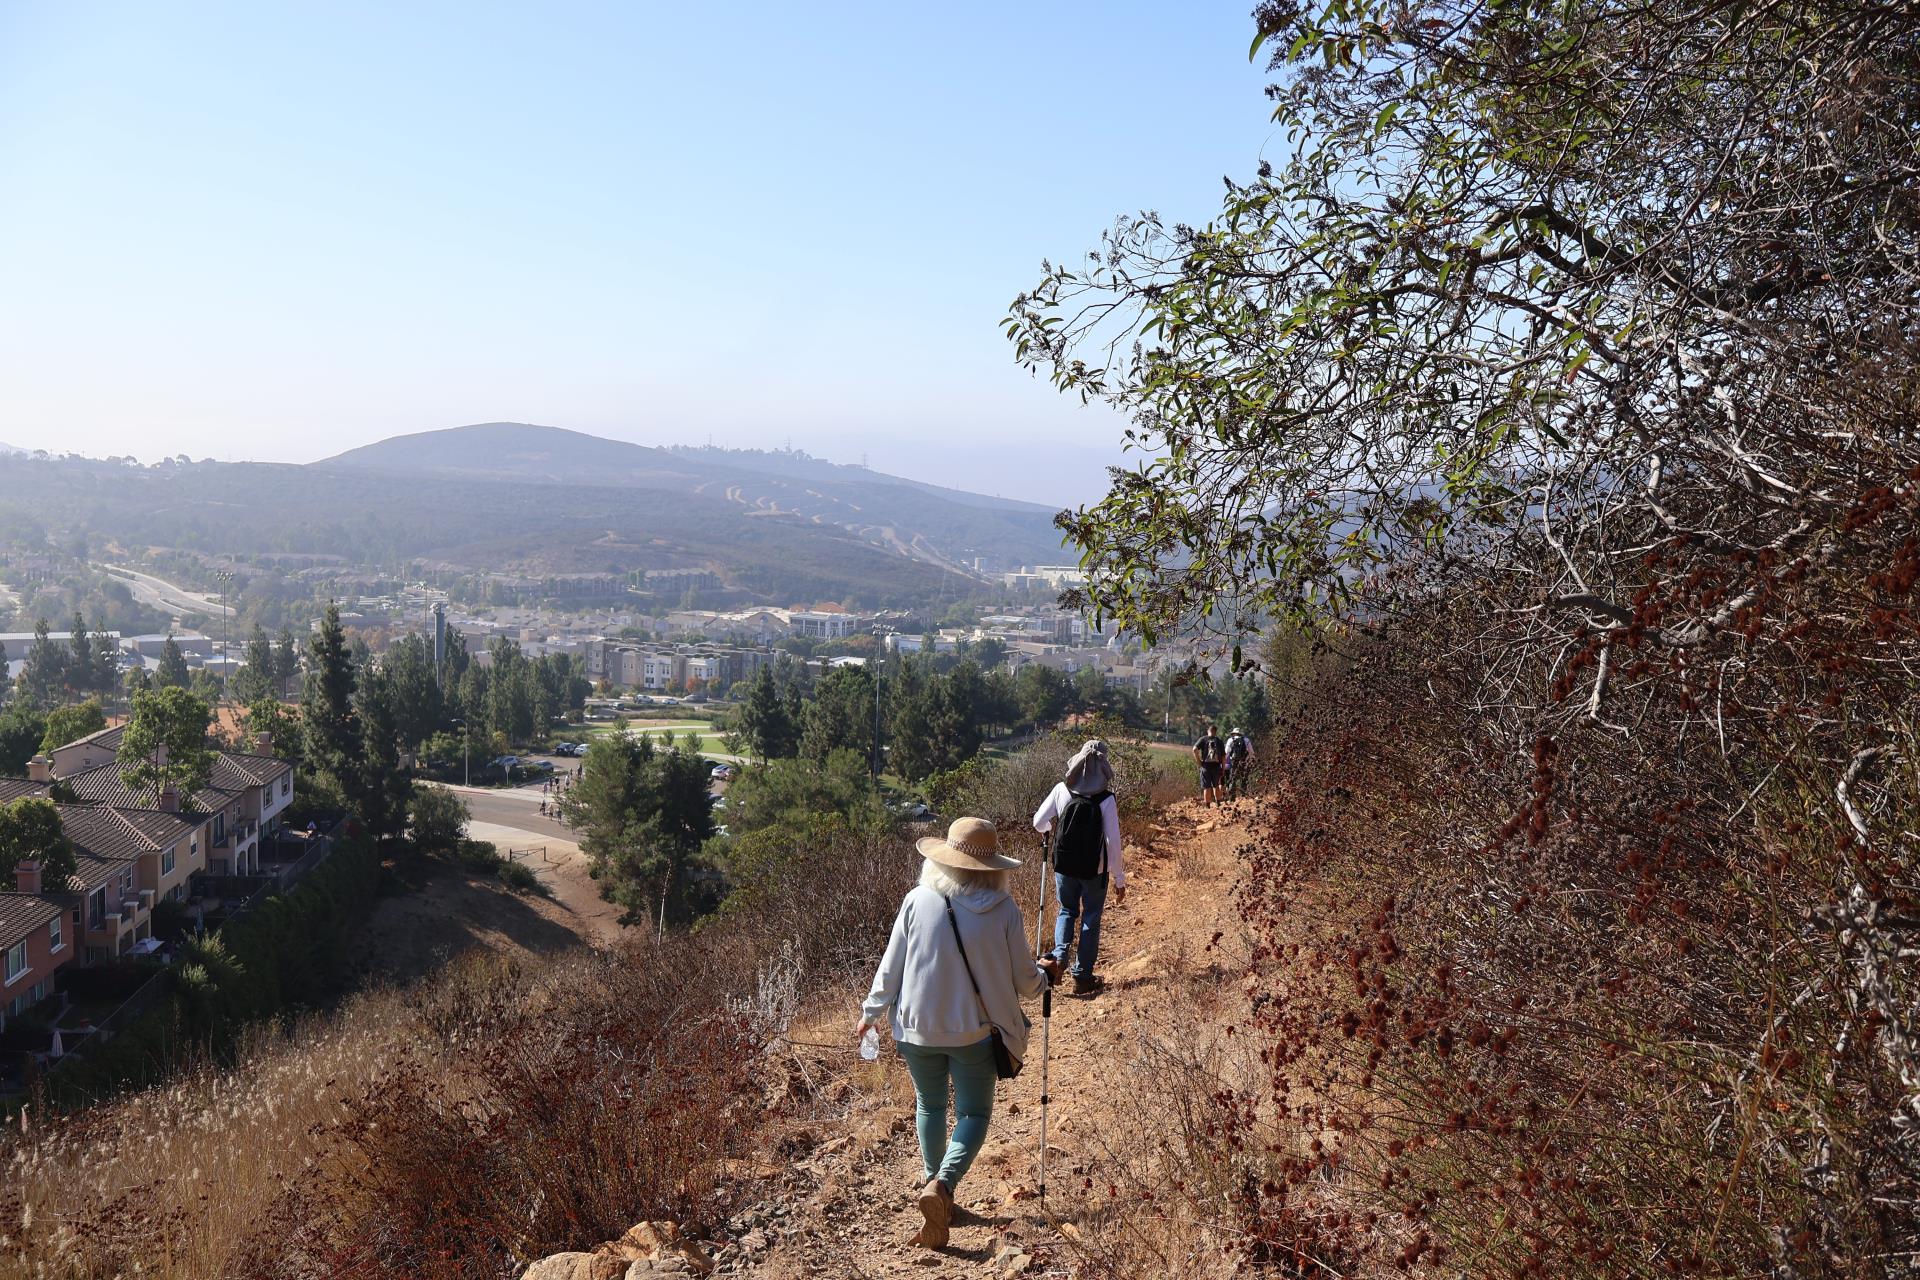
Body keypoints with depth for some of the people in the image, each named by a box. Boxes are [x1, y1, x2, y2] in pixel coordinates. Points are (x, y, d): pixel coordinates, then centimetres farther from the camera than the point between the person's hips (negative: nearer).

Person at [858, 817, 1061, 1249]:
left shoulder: (918, 901, -11)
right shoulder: (1003, 909, -13)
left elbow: (891, 966, -3)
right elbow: (1024, 980, -4)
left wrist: (871, 1013, 12)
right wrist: (1045, 974, 19)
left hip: (918, 1027, 2)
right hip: (976, 1031, -1)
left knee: (930, 1105, 23)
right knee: (974, 1113, 12)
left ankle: (933, 1180, 34)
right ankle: (943, 1183, -11)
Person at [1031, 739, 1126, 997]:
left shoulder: (1061, 790, -10)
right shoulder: (1106, 799, -16)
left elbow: (1039, 823, -3)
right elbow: (1113, 843, -13)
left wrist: (1053, 826, 21)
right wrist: (1119, 880, -4)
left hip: (1064, 865, 2)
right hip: (1095, 869, -2)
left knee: (1067, 911, 25)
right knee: (1091, 920, 14)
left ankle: (1059, 955, 4)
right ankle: (1082, 977, 19)